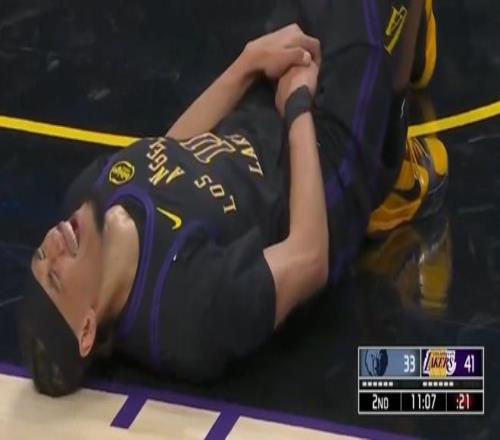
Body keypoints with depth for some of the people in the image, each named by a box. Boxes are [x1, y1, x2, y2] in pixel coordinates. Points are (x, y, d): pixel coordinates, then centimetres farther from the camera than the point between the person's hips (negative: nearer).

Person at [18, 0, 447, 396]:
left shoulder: (90, 194, -20)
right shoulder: (189, 306, -39)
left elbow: (173, 147, -4)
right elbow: (310, 257, -29)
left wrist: (251, 62, -14)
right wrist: (300, 105, -24)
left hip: (254, 121, 6)